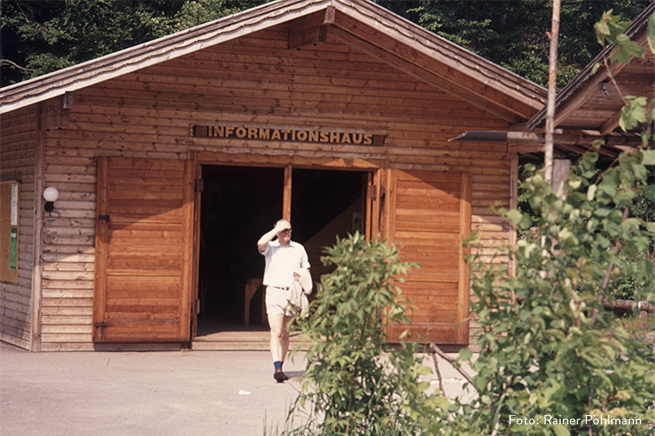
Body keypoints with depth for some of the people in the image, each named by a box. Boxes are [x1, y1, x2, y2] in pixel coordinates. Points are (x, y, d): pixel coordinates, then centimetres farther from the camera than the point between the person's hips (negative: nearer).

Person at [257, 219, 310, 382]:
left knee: (286, 335, 8)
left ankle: (280, 368, 16)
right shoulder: (271, 247, 4)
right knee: (276, 333, -14)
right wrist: (277, 229, -11)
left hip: (293, 294, 3)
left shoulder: (299, 249, 14)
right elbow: (261, 243, -20)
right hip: (275, 293, -3)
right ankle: (277, 369, -21)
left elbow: (306, 270, 20)